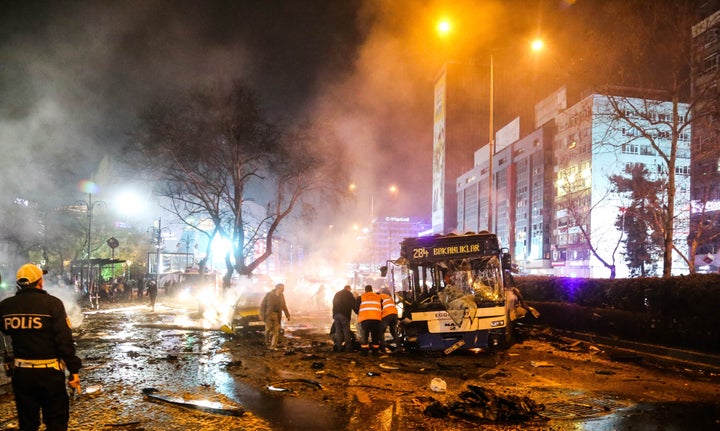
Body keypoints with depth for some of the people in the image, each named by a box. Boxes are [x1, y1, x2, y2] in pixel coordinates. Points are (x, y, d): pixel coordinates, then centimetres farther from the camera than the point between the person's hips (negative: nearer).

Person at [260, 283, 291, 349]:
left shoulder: (281, 296, 6)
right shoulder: (269, 294, -6)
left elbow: (284, 306, 18)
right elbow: (262, 305, -2)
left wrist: (287, 315, 16)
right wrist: (262, 314, -8)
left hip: (277, 316, 3)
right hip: (269, 314, -3)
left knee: (276, 331, -1)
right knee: (268, 329, -9)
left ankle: (273, 346, 4)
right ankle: (267, 341, 21)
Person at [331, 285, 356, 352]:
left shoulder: (337, 294, 24)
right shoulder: (349, 294, 6)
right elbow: (353, 305, 1)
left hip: (336, 314, 5)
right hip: (344, 314, -5)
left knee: (338, 330, 7)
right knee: (346, 330, -4)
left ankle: (339, 347, 3)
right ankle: (348, 348, -8)